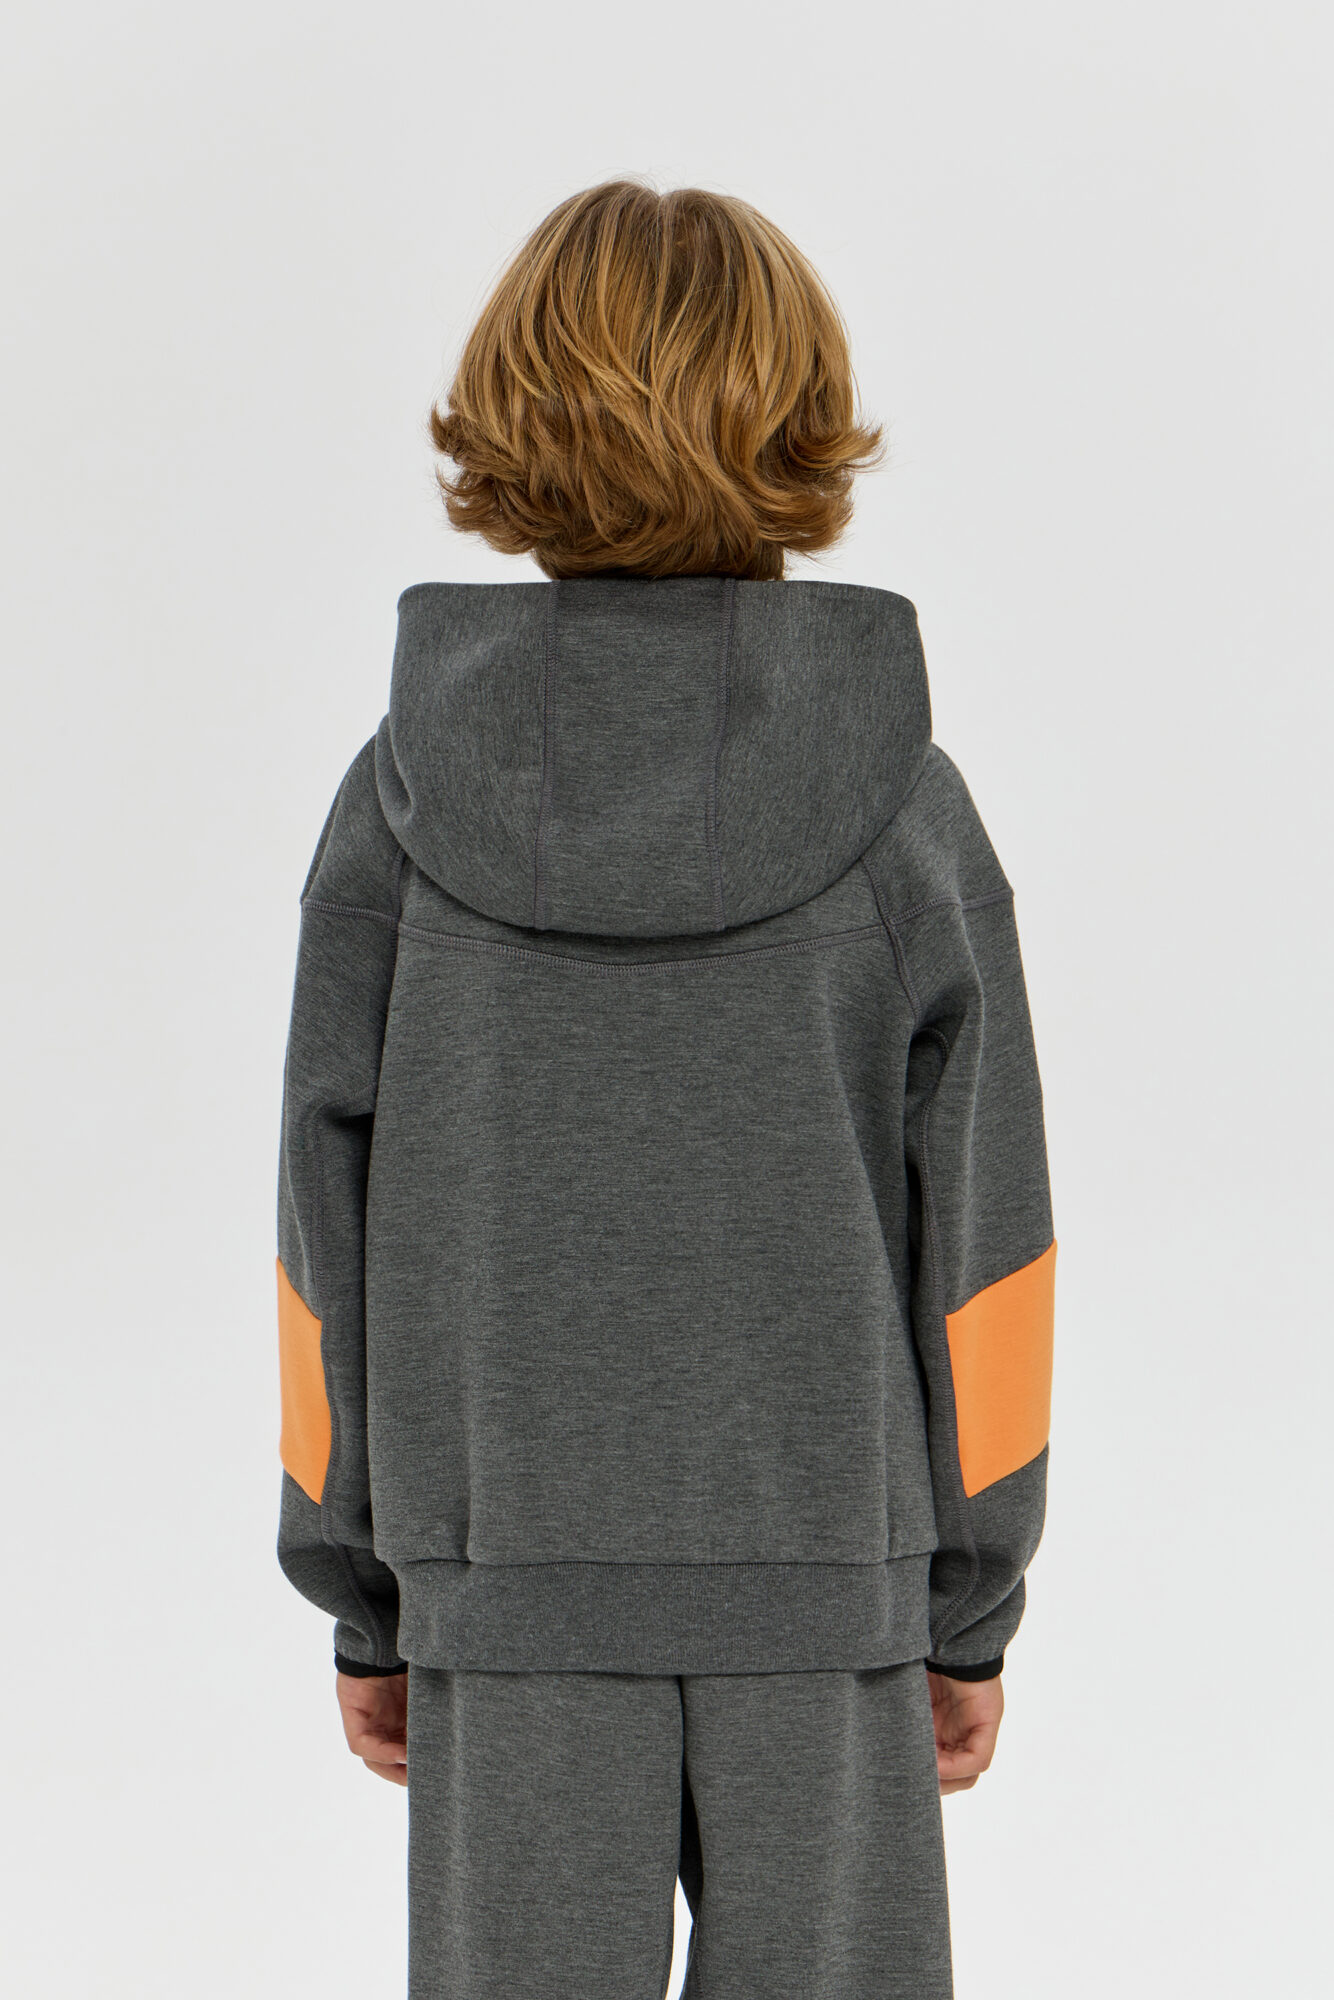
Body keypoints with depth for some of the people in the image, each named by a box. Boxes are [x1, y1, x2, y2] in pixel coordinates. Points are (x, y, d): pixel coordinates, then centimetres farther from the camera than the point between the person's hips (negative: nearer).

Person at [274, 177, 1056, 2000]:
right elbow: (979, 1233, -4)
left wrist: (362, 1597, 9)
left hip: (511, 1580, 1)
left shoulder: (404, 806, -6)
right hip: (824, 1575, 0)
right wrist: (971, 1602, 6)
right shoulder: (901, 805, -7)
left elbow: (334, 1218, -2)